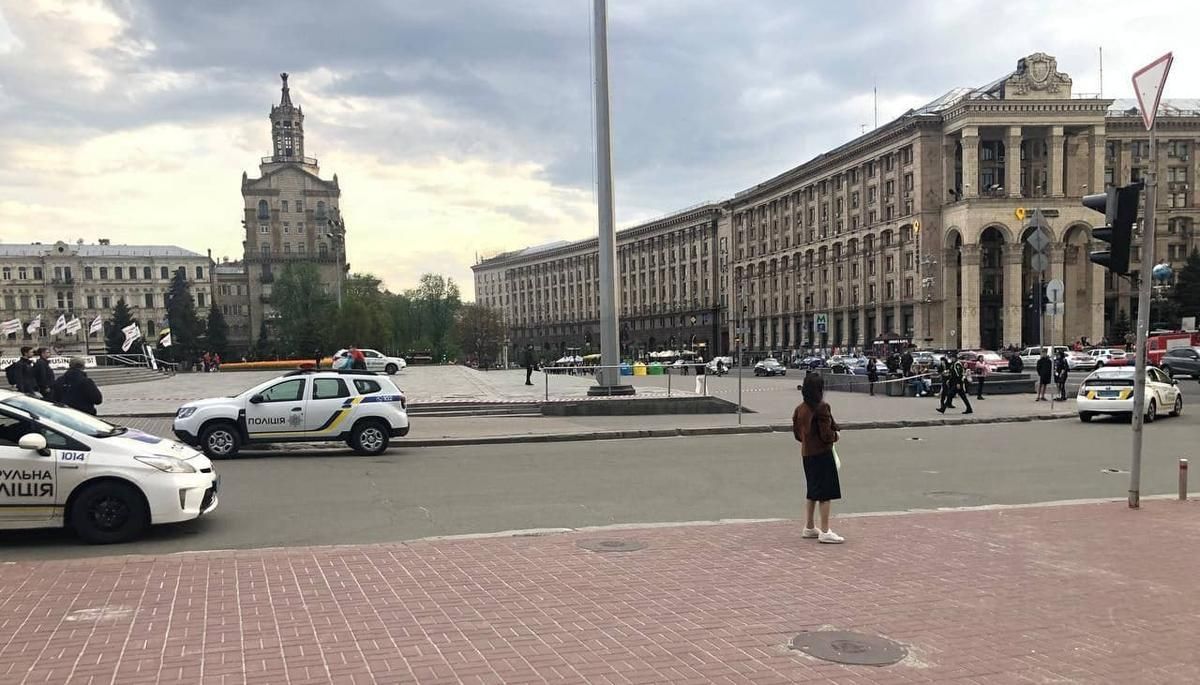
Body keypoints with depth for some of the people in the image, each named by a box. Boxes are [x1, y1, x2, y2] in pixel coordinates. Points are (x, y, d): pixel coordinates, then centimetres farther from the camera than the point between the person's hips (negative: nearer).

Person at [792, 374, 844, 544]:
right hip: (822, 454, -8)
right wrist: (835, 435, 0)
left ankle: (809, 527, 26)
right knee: (826, 493, 0)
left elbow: (797, 433, 11)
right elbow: (827, 435, -20)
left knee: (812, 492, 18)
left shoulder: (800, 409, 5)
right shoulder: (821, 408, -18)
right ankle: (825, 532, 2)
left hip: (806, 454, 8)